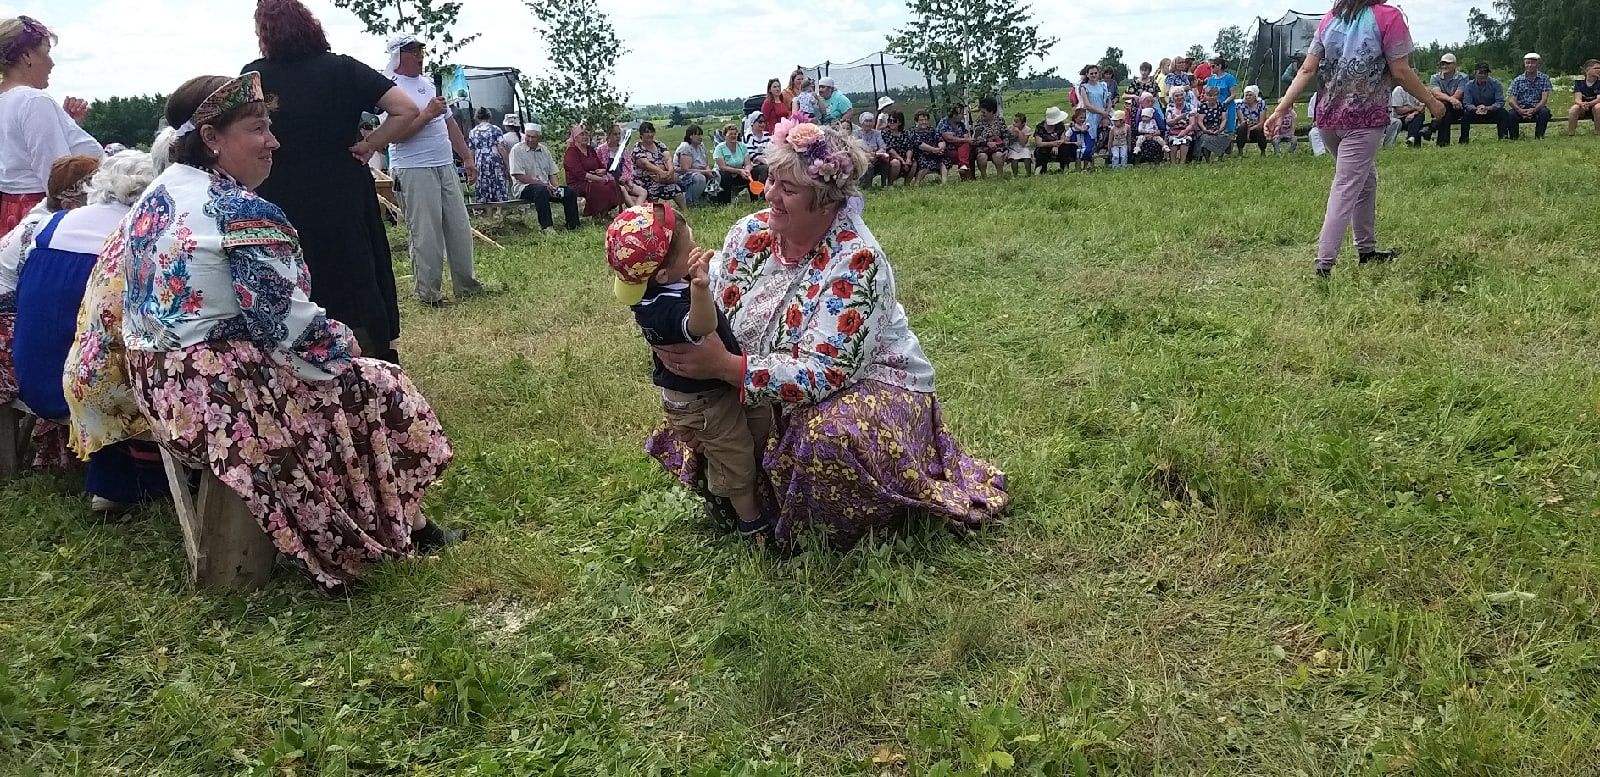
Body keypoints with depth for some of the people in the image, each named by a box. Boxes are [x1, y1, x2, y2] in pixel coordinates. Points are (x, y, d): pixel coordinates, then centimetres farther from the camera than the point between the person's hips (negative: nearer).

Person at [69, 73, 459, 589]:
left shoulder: (156, 195, 6)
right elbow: (290, 327, -22)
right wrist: (346, 347, -3)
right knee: (381, 391, 6)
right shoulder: (243, 214, -21)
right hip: (225, 393, -9)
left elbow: (114, 289, 15)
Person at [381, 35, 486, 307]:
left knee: (460, 227, 10)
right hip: (414, 170, -8)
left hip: (445, 167, 8)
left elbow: (449, 123, 22)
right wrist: (428, 114, -19)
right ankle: (428, 292, 5)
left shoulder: (429, 82, 16)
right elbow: (394, 133, -17)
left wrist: (467, 157, 18)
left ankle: (466, 284, 20)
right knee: (426, 234, -5)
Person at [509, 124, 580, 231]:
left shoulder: (544, 150, 17)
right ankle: (547, 227, -41)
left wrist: (555, 188, -5)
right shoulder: (517, 150, -2)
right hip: (525, 187, -6)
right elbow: (519, 176, -12)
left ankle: (572, 226, -11)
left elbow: (552, 173, 17)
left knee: (570, 191, -13)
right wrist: (542, 184, -18)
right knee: (541, 190, -39)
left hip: (546, 187, 6)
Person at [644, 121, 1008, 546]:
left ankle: (851, 527, -5)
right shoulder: (749, 234, -6)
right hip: (774, 399, 8)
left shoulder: (856, 262, -27)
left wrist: (725, 366, -37)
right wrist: (679, 344, -24)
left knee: (829, 438, -37)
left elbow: (826, 374, -32)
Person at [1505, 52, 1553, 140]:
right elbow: (1511, 100, -5)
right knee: (1510, 114, -31)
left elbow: (1544, 99, -7)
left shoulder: (1544, 78, 2)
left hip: (1537, 108, 0)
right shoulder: (1517, 80, 4)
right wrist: (1520, 111, -25)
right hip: (1521, 109, 0)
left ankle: (1539, 136, -13)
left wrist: (1533, 110, -26)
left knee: (1545, 111, -33)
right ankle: (1514, 137, -10)